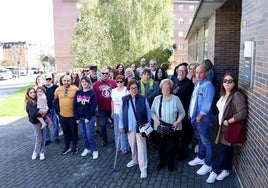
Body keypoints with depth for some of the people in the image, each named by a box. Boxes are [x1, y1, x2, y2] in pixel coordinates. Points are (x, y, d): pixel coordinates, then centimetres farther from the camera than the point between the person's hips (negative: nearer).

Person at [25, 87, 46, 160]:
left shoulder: (37, 100, 4)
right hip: (36, 122, -5)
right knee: (39, 138, 3)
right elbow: (35, 114, -23)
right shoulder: (29, 103, -14)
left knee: (43, 138, 9)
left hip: (42, 120, 5)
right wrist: (43, 122, -26)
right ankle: (36, 152, 24)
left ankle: (41, 152, 21)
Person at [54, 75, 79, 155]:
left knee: (74, 132, 13)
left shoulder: (75, 89, -14)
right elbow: (55, 100, 14)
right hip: (62, 115, 3)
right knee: (65, 131, 18)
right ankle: (67, 147, 34)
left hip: (73, 115, -3)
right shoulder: (58, 89, 0)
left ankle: (74, 147, 32)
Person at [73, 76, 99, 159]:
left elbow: (93, 106, -11)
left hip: (90, 117, -4)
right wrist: (77, 118, -1)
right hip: (80, 118, 4)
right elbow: (75, 105, 5)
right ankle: (87, 148, 27)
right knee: (84, 134, 12)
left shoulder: (92, 93, -7)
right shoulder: (78, 93, 5)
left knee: (89, 135, -5)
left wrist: (88, 117, -14)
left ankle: (95, 150, 9)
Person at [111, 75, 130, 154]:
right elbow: (112, 102, 14)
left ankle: (125, 148, 10)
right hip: (116, 113, 5)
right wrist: (112, 112, 13)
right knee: (117, 130, 12)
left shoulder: (126, 90, -9)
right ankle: (118, 146, 26)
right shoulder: (113, 90, 7)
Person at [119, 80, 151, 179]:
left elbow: (148, 114, -2)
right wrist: (121, 126, -1)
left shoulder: (143, 99, -8)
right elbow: (121, 114, 4)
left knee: (141, 147, -1)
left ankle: (143, 168, 6)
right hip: (129, 127, 3)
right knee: (132, 145, 20)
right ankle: (134, 160, 43)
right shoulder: (124, 99, -1)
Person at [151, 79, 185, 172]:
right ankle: (162, 161, 35)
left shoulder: (175, 99, -5)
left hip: (172, 128, -2)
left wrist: (177, 122, -16)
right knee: (160, 146, 12)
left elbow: (182, 112, -1)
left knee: (171, 147, 5)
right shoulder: (157, 99, 2)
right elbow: (152, 111, 6)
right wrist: (155, 118, -13)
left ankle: (171, 164, 27)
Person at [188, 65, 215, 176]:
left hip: (202, 119, -9)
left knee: (206, 142, 2)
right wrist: (192, 115, 13)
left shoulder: (207, 86, -18)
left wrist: (199, 117, -19)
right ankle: (200, 158, 38)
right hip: (194, 117, 9)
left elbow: (206, 104, -22)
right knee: (200, 139, 23)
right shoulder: (197, 84, 12)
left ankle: (208, 164, 13)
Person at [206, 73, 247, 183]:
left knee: (223, 150, 1)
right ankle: (226, 170, 31)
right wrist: (221, 122, 9)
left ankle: (215, 171, 14)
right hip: (223, 126, 8)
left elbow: (243, 113, -25)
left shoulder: (237, 95, -19)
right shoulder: (224, 94, 8)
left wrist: (228, 121, -20)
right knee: (227, 149, 18)